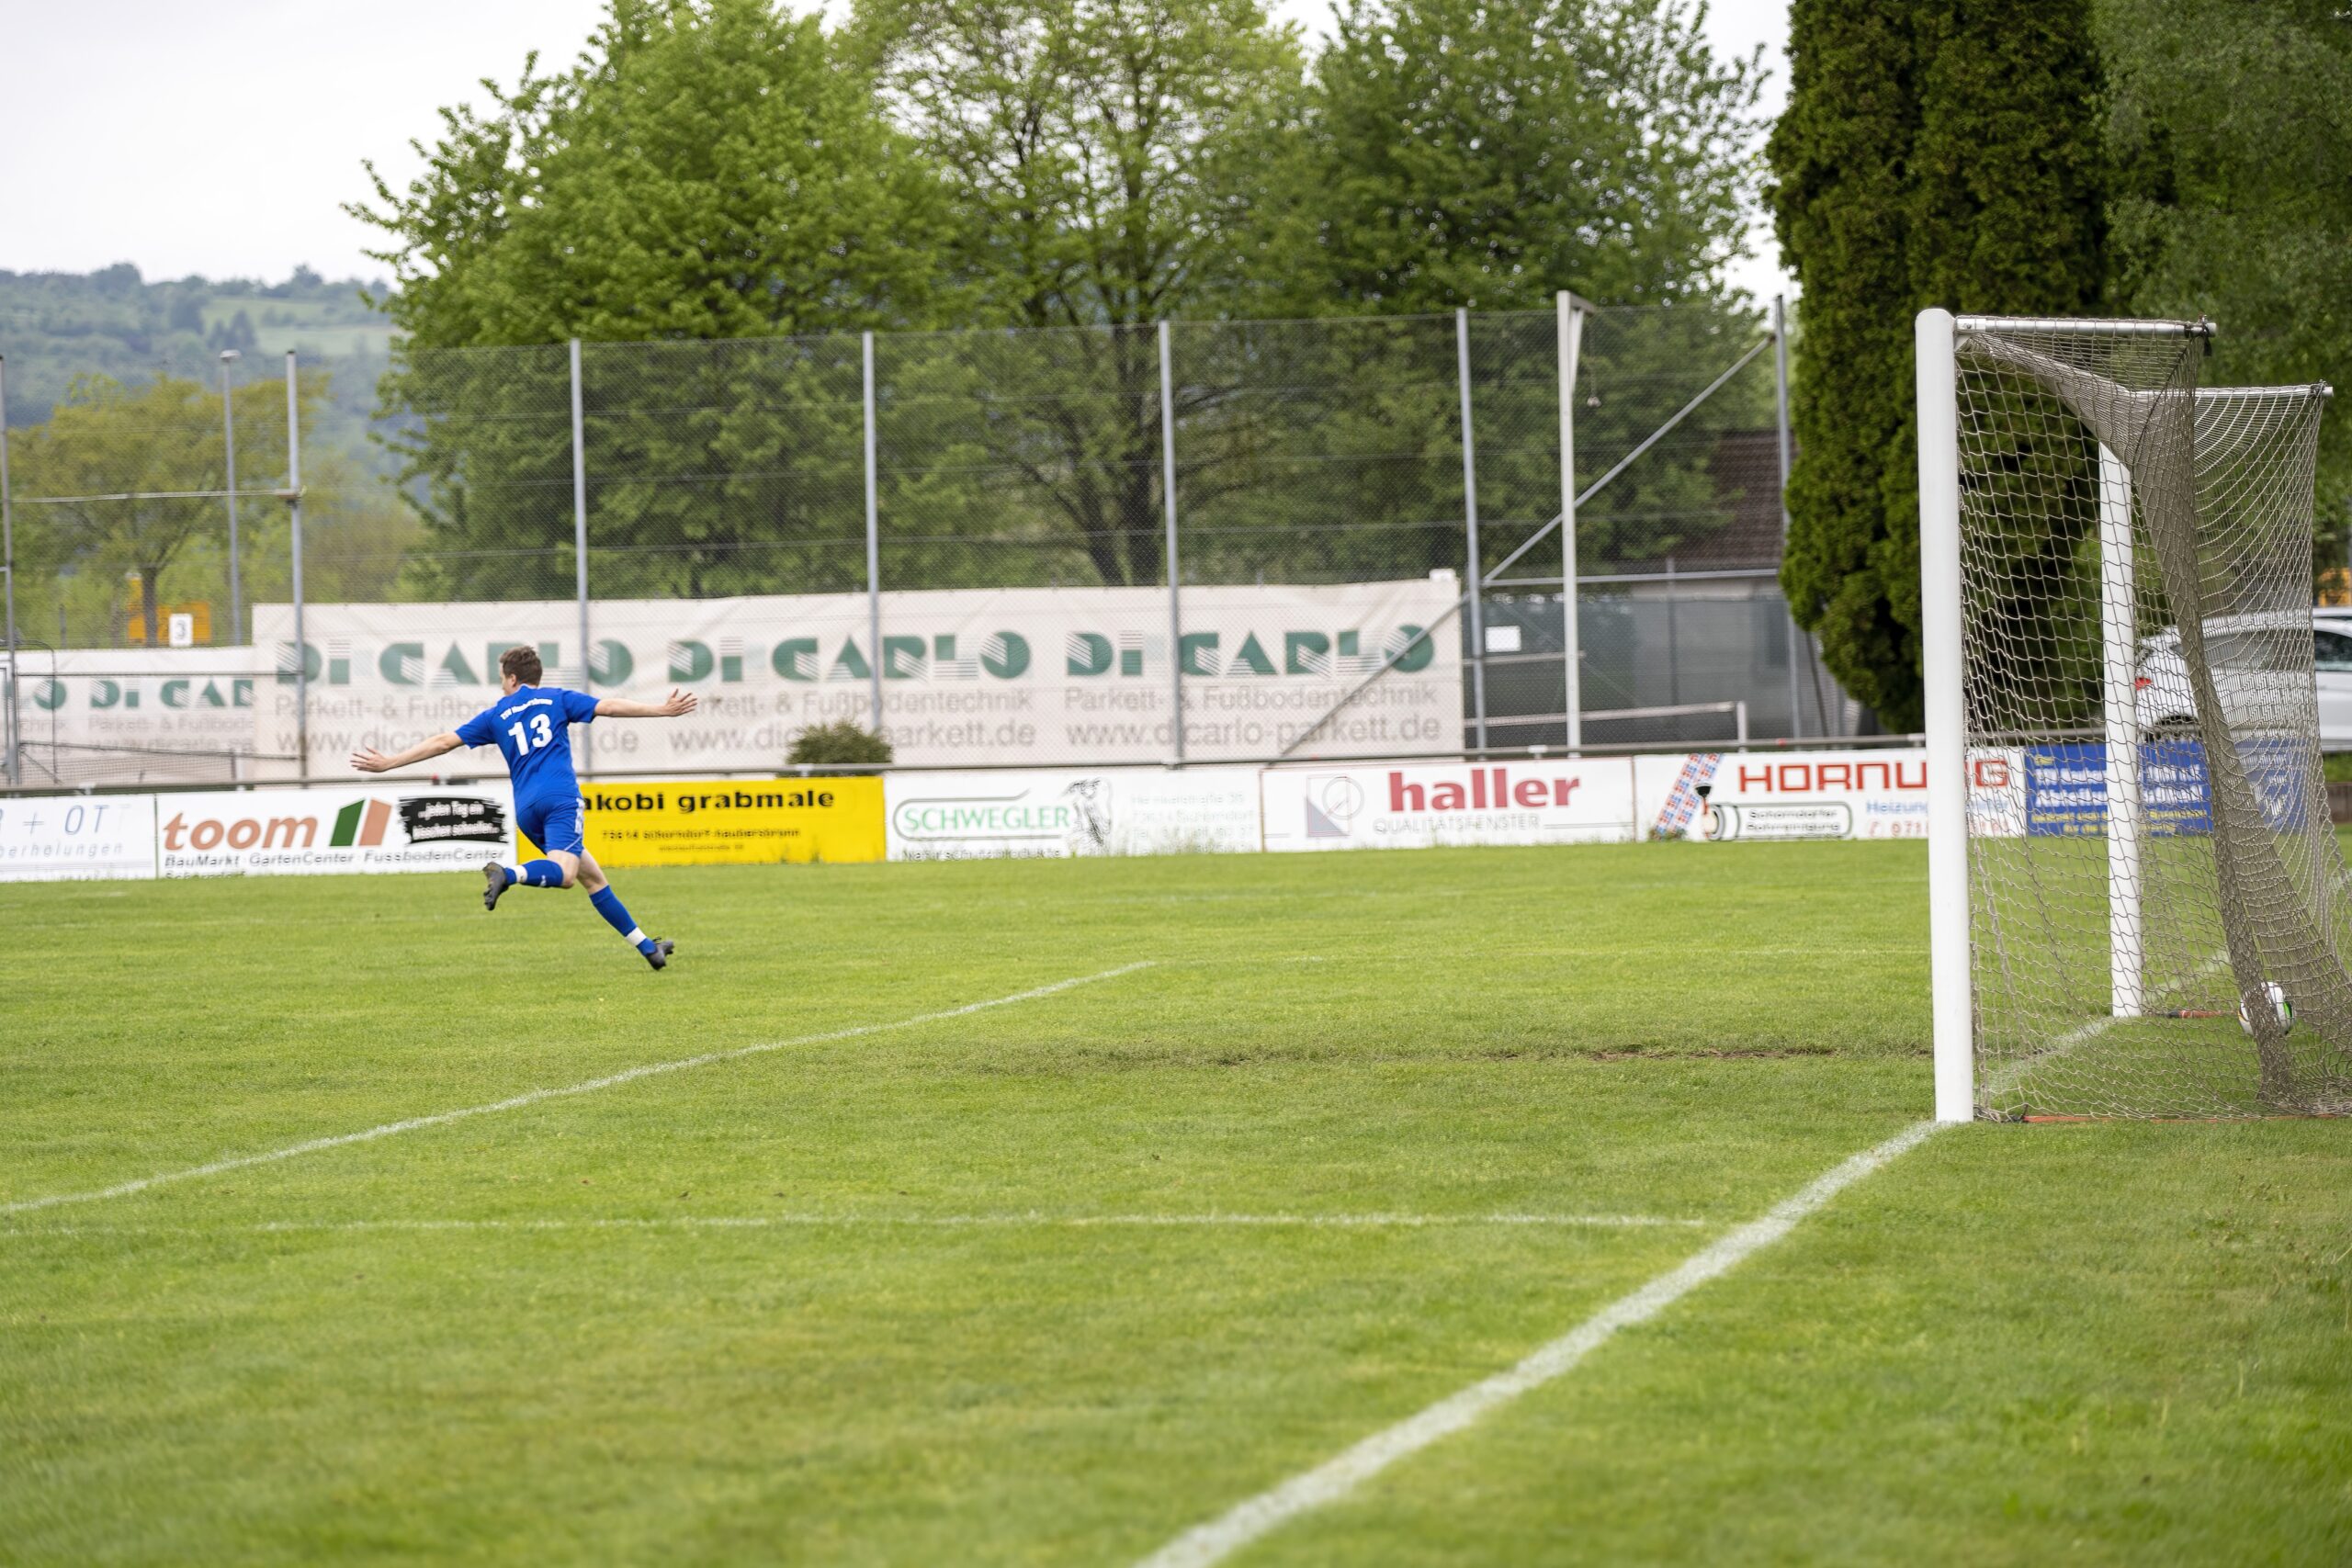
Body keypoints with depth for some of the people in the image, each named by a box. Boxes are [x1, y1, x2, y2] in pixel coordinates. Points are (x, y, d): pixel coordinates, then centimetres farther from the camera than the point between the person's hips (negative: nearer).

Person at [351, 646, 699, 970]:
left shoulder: (497, 715, 18)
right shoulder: (556, 699, 13)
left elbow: (443, 742, 16)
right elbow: (609, 707, 5)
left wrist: (388, 763, 22)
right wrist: (663, 710, 7)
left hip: (526, 809, 4)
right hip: (561, 797, -4)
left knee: (592, 876, 12)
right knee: (563, 873, -24)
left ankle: (646, 947, 13)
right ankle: (508, 873, -52)